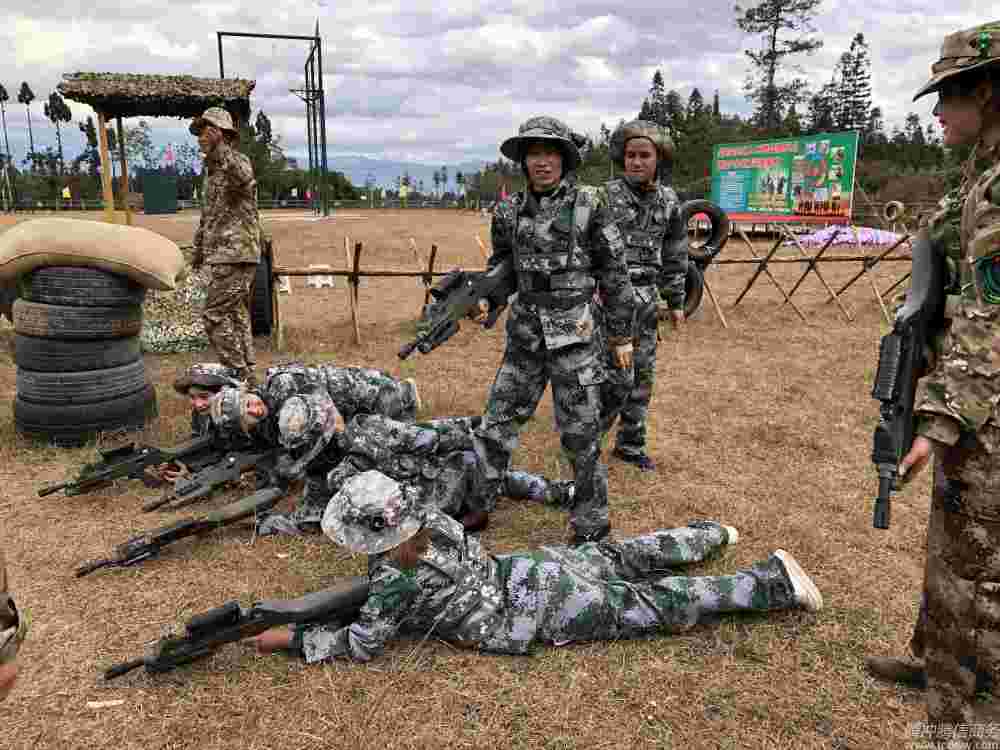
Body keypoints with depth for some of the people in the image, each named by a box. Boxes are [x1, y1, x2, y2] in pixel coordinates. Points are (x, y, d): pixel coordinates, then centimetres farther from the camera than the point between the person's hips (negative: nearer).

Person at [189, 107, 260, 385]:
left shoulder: (238, 161, -9)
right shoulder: (212, 170, 20)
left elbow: (245, 180, -36)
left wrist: (221, 146, -37)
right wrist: (199, 249, 30)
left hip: (236, 255, -10)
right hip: (224, 255, 10)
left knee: (215, 316, -11)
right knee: (237, 316, 11)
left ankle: (239, 375, -5)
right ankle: (248, 377, 17)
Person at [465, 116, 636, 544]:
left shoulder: (589, 204, -6)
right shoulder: (510, 211, 5)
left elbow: (614, 272, -2)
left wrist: (621, 334, 0)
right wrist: (485, 302, -6)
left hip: (575, 334, -4)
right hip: (524, 335, 4)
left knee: (579, 435, 3)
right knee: (497, 423, 10)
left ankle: (592, 524, 22)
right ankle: (478, 505, 28)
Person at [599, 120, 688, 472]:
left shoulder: (669, 201, 6)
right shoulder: (607, 195, -8)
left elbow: (675, 256, 13)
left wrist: (676, 301, 14)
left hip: (646, 299, 5)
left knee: (642, 377, 11)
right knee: (618, 377, -8)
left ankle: (630, 444, 25)